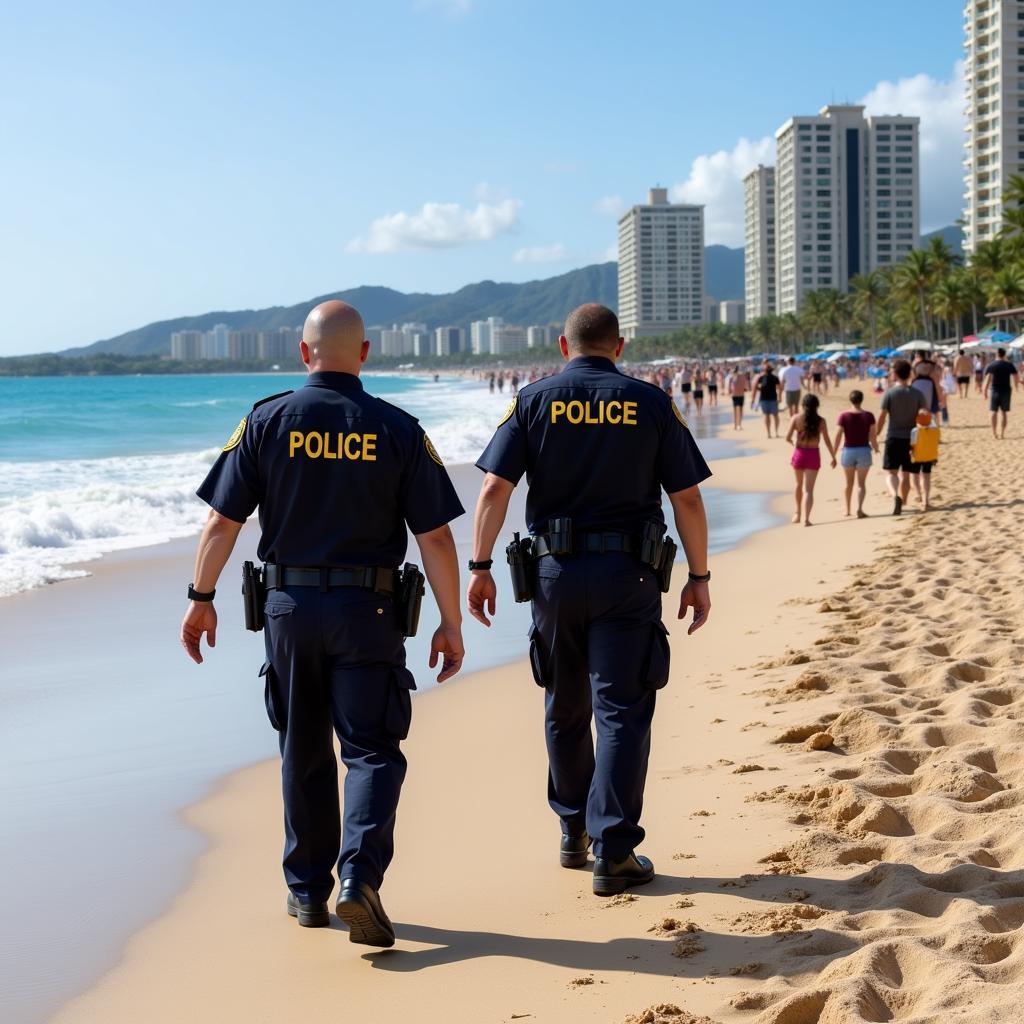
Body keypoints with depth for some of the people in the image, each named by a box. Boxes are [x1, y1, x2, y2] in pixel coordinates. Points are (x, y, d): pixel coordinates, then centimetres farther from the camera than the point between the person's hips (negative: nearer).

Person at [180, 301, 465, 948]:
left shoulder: (267, 422, -1)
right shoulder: (398, 430, -3)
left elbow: (223, 520, -2)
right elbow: (435, 536, -5)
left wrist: (202, 597, 9)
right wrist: (451, 624, 2)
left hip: (290, 605, 2)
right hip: (367, 609, -2)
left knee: (303, 753, 14)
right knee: (371, 749, 3)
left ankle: (308, 890, 23)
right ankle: (360, 876, -17)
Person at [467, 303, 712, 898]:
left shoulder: (534, 402, 2)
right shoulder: (651, 404, 1)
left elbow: (495, 490, -6)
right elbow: (687, 498, -2)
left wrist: (481, 568, -2)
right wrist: (699, 577, 5)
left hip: (555, 571, 2)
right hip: (627, 577, -2)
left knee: (565, 709, 16)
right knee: (622, 712, 0)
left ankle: (574, 833, 28)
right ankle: (613, 854, -2)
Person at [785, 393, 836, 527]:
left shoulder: (796, 419, -5)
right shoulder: (820, 421, -4)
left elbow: (788, 437, -10)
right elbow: (827, 441, -3)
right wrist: (833, 457, 6)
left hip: (799, 453, 1)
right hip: (813, 455, -1)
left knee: (799, 484, 24)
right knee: (808, 489, -1)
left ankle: (798, 513, 39)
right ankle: (806, 518, -14)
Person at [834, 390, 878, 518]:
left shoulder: (844, 416, -7)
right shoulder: (868, 416, -5)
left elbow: (838, 436, -7)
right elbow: (873, 436, -5)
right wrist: (876, 448, 14)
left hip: (848, 451, 1)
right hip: (864, 451, -1)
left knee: (849, 482, 16)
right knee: (861, 483, 3)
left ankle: (847, 510, 25)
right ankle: (859, 508, -14)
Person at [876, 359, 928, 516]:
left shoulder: (889, 393, -5)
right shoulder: (917, 393, 2)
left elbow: (882, 417, -6)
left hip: (894, 438, -2)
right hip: (911, 438, 2)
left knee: (891, 473, -2)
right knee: (905, 475, 13)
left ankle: (896, 496, -28)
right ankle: (901, 503, 19)